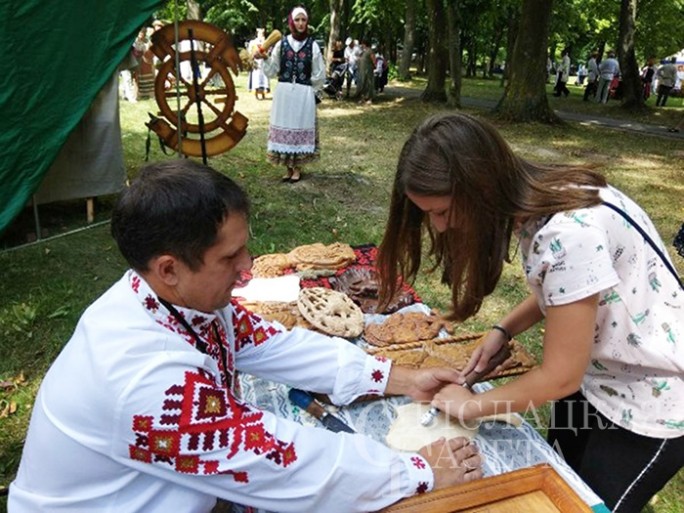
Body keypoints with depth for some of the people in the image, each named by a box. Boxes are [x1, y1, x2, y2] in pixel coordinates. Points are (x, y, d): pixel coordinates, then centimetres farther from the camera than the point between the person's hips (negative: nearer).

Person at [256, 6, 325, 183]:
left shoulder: (312, 45, 0)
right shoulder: (281, 43, 3)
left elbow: (319, 74, 3)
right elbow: (273, 70, 5)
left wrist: (309, 91, 4)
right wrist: (264, 59, -11)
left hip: (304, 94, -2)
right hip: (283, 93, 2)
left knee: (301, 128, 3)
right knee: (284, 128, 4)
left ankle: (297, 168, 14)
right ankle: (289, 167, 15)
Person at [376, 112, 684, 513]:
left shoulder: (568, 232, -36)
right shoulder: (534, 199, -9)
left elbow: (560, 376, -26)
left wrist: (472, 405, -13)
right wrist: (502, 332, -6)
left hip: (652, 400, -7)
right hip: (595, 375, 7)